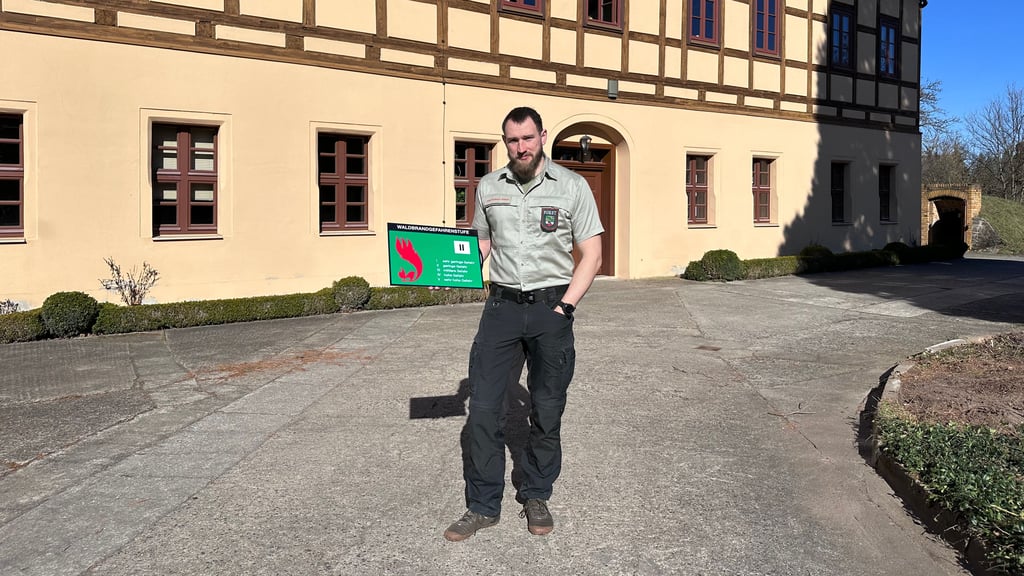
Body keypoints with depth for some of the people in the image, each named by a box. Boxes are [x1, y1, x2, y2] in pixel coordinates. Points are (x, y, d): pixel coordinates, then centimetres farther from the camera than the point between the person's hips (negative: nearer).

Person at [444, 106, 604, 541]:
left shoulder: (571, 186, 0)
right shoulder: (488, 187, 8)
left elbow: (591, 255, 0)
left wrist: (564, 307, -9)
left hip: (551, 308, -2)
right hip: (502, 306, 2)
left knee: (547, 411, 7)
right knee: (482, 408, -2)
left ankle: (535, 497, 26)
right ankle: (483, 506, 11)